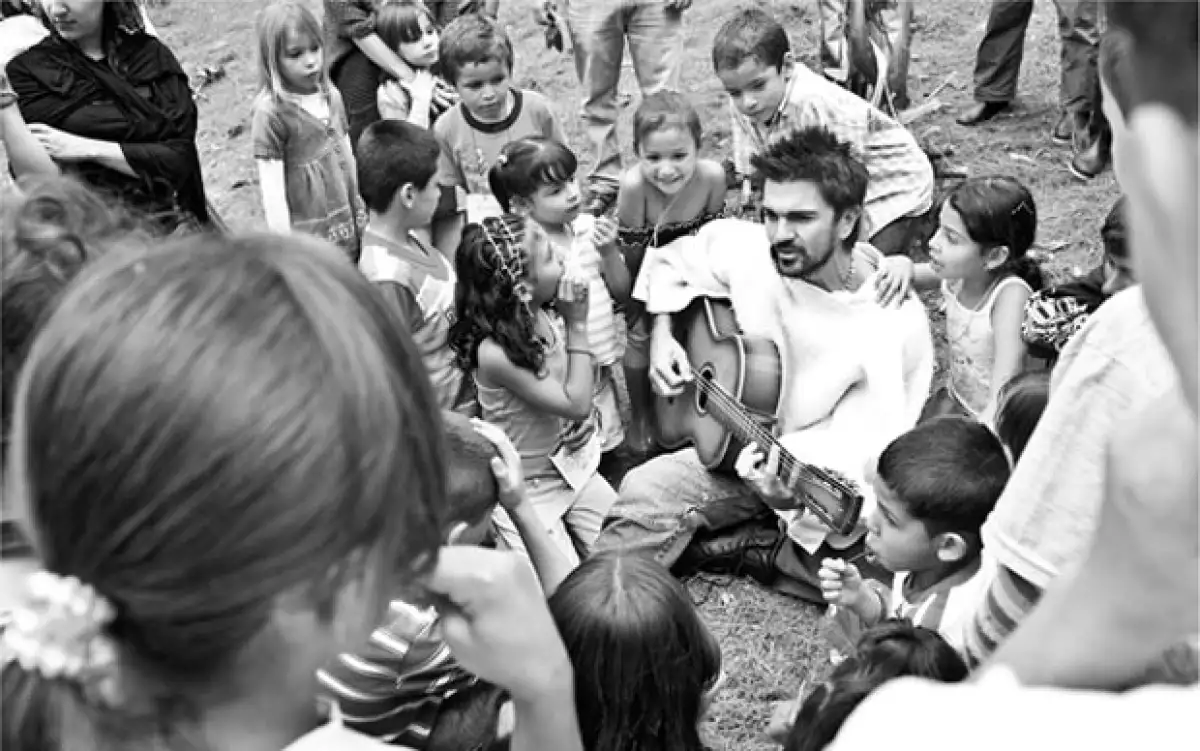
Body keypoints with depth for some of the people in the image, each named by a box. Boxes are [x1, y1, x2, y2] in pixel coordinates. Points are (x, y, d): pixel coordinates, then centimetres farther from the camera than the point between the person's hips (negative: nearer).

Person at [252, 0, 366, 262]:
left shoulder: (331, 96, 4)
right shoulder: (270, 111, -16)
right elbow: (272, 191, -15)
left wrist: (360, 212, 19)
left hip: (349, 227, 6)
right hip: (309, 240, -6)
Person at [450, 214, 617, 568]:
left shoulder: (545, 316, -12)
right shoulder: (495, 353, -32)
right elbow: (577, 404, -26)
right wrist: (577, 325, -25)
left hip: (571, 466, 6)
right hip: (527, 490, -6)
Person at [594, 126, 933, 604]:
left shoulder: (896, 325, -24)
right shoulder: (745, 249, -12)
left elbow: (870, 464, -24)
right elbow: (670, 262, 9)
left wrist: (792, 498, -43)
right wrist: (661, 336, -6)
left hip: (824, 473, -3)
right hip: (738, 444, 3)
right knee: (646, 492, -22)